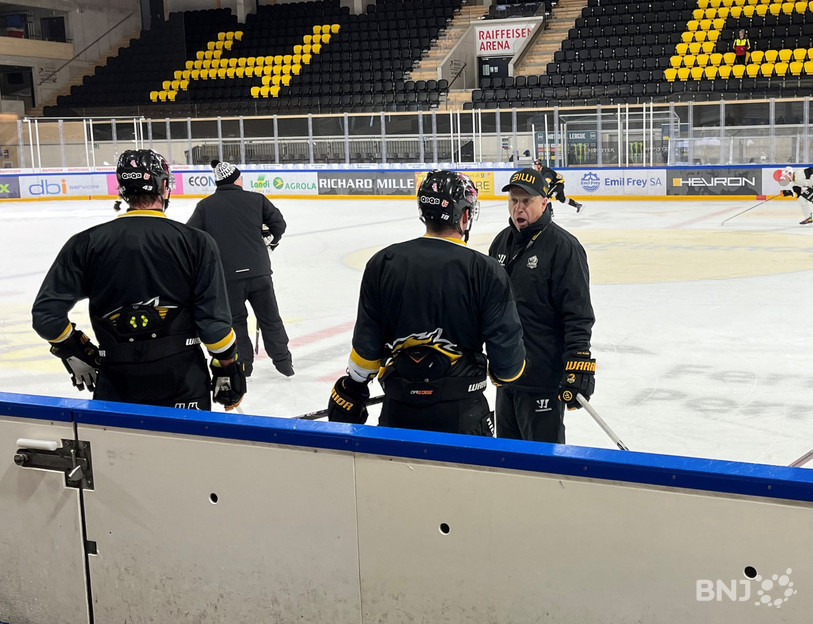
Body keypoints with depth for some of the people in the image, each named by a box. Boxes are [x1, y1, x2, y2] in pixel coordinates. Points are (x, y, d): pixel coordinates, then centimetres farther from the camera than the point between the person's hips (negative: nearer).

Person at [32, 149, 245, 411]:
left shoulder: (86, 244, -3)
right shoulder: (196, 243, -6)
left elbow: (46, 314, -4)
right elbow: (214, 322, -9)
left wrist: (74, 351, 12)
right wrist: (229, 370, 4)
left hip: (115, 381, 1)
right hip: (184, 382, -1)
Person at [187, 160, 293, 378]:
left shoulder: (205, 206, 2)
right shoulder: (256, 199, 2)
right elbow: (278, 223, 6)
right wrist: (271, 240, 26)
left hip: (227, 275, 0)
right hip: (258, 271, 0)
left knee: (235, 321, 15)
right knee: (270, 318, 14)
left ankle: (243, 365, 19)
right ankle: (283, 362, 21)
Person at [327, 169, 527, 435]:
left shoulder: (383, 263, -4)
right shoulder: (486, 271, -11)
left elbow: (367, 345, 0)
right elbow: (506, 351, -9)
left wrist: (351, 389, 14)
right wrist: (505, 372, 13)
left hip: (397, 412, 3)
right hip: (461, 413, -2)